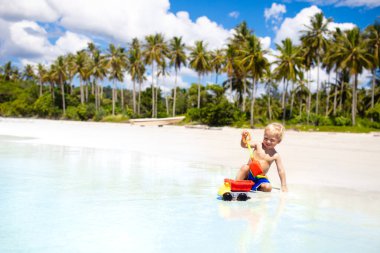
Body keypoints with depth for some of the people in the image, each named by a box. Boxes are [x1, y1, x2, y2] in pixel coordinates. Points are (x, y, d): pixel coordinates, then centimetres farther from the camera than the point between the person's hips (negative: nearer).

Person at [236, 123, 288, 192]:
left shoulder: (275, 155, 0)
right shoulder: (258, 145, -1)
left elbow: (281, 171, 2)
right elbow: (244, 145, -9)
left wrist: (284, 186, -1)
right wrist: (244, 139, -31)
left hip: (260, 178, 1)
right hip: (248, 174, -1)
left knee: (268, 187, -27)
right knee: (245, 167, -32)